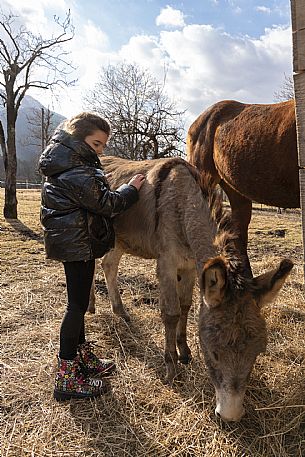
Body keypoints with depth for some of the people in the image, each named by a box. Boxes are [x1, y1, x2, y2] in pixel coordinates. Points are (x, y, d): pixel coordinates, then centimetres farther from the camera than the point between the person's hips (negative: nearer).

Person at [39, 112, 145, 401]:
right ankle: (66, 379, 8)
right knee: (78, 304, -3)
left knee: (78, 302, 17)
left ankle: (83, 358, 33)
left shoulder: (64, 162, 10)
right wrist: (131, 188, -4)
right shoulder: (77, 173, -22)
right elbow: (107, 204, -17)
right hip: (78, 244, -11)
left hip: (71, 242, 11)